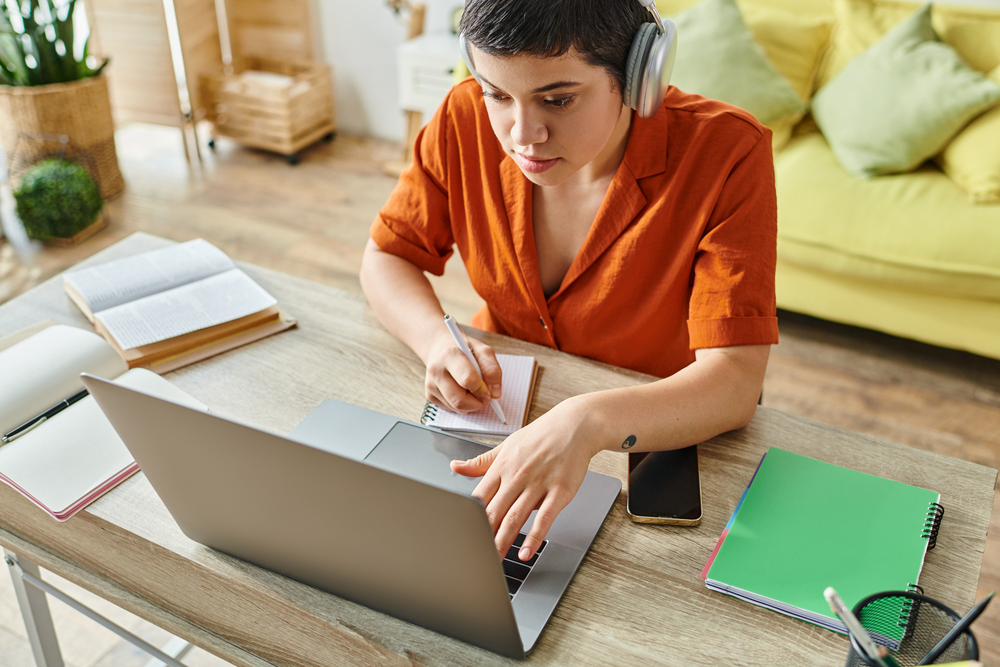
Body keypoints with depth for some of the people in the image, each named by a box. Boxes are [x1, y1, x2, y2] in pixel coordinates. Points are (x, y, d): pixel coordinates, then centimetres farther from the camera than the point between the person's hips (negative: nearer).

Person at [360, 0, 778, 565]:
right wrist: (439, 341, -22)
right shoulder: (466, 119, -13)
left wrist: (589, 423, -47)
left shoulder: (726, 153, -23)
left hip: (660, 432, -3)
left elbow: (735, 381, -28)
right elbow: (386, 257, 0)